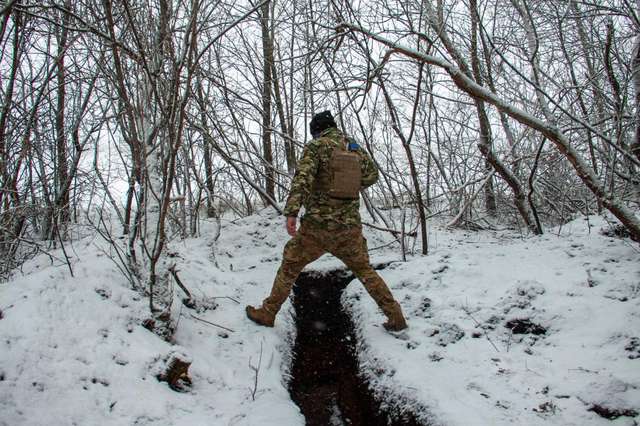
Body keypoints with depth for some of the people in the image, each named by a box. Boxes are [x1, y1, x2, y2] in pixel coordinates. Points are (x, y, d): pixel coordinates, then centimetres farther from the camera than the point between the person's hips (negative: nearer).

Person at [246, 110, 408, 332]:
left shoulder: (316, 147, -6)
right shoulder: (355, 148, 9)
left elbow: (302, 177, -21)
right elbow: (372, 176, 22)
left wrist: (291, 212, -28)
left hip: (318, 225, -4)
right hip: (350, 227, 4)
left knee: (290, 266, 14)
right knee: (365, 270, 20)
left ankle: (267, 313, 24)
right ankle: (395, 316, 21)